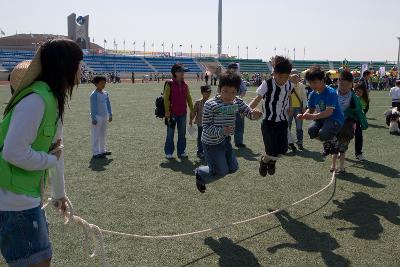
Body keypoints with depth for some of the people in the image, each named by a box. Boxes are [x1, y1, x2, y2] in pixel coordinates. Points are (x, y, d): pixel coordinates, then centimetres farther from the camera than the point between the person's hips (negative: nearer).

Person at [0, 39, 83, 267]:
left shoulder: (55, 99, 8)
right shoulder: (36, 100, -22)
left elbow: (56, 149, 15)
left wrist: (60, 193, 23)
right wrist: (51, 159, -11)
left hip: (27, 198, 9)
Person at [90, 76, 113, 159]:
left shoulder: (105, 93, 8)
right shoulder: (94, 94, -13)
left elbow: (108, 104, 15)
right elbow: (93, 107, -14)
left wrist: (110, 115, 13)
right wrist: (93, 118, -16)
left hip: (104, 117, 8)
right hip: (97, 117, -8)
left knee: (103, 134, 15)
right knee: (96, 135, -1)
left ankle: (102, 150, 27)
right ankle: (96, 153, 4)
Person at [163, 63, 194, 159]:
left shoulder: (185, 85, 7)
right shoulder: (169, 84, -8)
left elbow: (188, 98, 12)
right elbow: (166, 99, -9)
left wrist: (192, 110, 11)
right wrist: (167, 112, -14)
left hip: (183, 113, 5)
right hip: (172, 113, -5)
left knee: (182, 134, 11)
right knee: (170, 134, 4)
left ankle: (181, 151, 22)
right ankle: (168, 152, 14)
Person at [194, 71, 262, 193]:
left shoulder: (237, 102, -5)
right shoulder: (211, 105, -23)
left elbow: (249, 112, -6)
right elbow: (206, 128, -21)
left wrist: (255, 114, -31)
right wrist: (221, 130, -38)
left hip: (225, 140, 7)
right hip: (212, 143, -6)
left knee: (233, 168, 13)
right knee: (221, 171, 1)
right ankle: (200, 174, 29)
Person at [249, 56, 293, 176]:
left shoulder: (289, 85, -2)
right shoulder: (267, 84, -18)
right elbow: (257, 99, -25)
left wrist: (290, 107, 0)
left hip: (282, 122, 5)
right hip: (269, 123, -5)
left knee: (283, 149, 3)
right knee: (272, 151, -9)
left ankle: (272, 160, 39)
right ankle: (264, 160, 28)